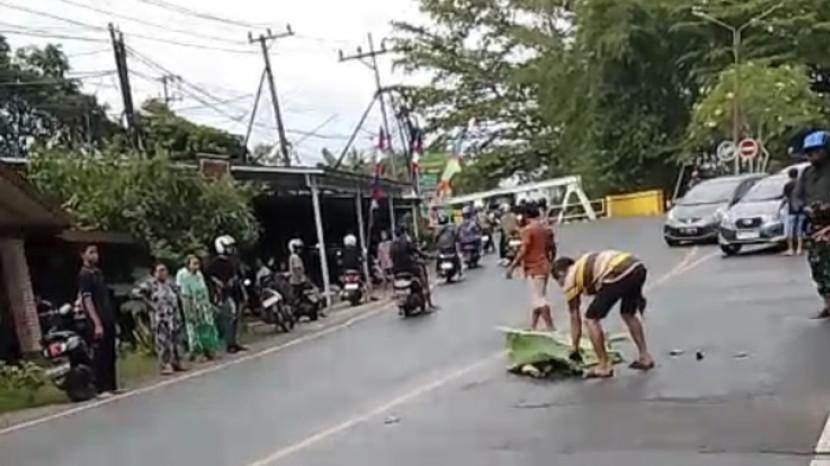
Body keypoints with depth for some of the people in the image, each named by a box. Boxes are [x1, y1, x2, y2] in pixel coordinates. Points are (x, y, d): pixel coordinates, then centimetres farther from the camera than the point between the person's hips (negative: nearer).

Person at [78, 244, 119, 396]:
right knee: (100, 355, -4)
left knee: (111, 354, 12)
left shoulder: (98, 272, 14)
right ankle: (102, 389, 0)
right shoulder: (84, 275, -11)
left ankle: (112, 386, 19)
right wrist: (97, 324, -24)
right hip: (97, 322, -8)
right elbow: (87, 301, -18)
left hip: (108, 319, 8)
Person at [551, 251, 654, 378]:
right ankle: (645, 358, 35)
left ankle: (604, 367, 12)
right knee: (629, 314, 31)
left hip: (619, 275, -8)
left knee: (591, 319, 8)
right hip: (637, 267, 8)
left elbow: (575, 318, 21)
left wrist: (575, 350, 29)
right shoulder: (586, 263, 35)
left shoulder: (570, 278, 17)